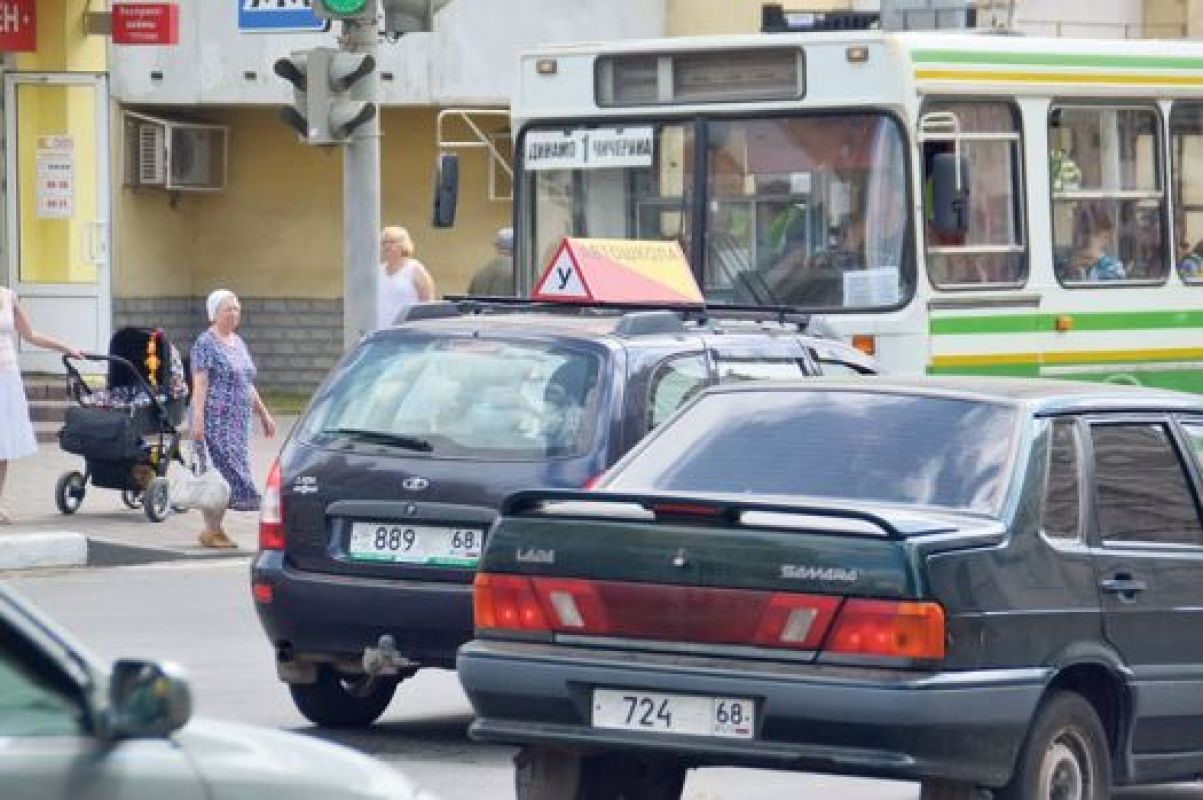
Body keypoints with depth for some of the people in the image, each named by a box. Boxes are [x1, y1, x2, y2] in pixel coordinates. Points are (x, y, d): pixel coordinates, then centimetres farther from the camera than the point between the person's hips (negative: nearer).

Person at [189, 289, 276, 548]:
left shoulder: (238, 342, 18)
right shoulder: (206, 344, -7)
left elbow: (248, 385, 24)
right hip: (216, 419, -8)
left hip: (238, 422, 8)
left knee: (228, 475, 6)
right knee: (221, 471, -11)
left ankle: (215, 528, 10)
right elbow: (199, 384, -14)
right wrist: (197, 419, -22)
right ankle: (212, 530, -7)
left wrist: (263, 414, 23)